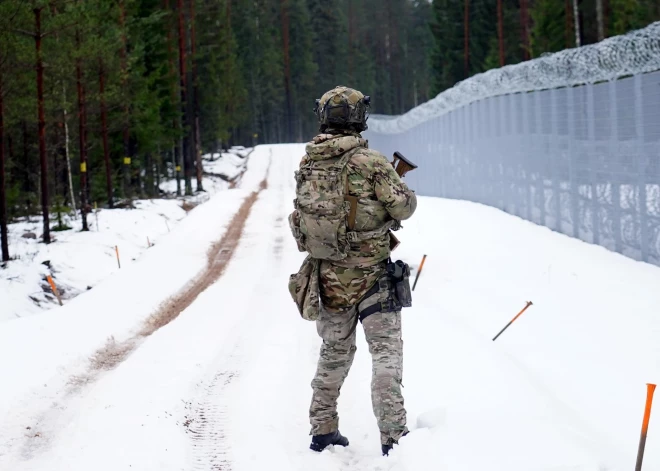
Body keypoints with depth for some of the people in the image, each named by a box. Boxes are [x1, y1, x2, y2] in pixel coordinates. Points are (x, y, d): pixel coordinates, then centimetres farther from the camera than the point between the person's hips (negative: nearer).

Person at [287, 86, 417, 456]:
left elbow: (301, 221, 11)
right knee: (387, 352, 0)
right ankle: (393, 435, -9)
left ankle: (323, 429, 25)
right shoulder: (369, 161, -14)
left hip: (327, 275, 5)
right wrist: (402, 194, 7)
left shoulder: (307, 165, 3)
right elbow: (404, 207, -13)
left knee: (335, 351, 20)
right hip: (369, 273, -5)